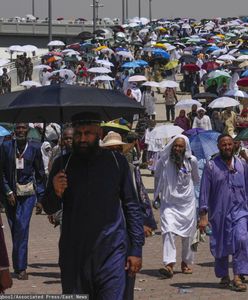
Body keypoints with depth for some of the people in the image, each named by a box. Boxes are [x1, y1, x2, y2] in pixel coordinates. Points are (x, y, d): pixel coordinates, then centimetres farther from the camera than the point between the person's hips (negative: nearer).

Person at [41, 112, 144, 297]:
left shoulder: (117, 162, 4)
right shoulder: (63, 164, 6)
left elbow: (132, 207, 8)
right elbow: (49, 209, 9)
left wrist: (136, 248, 3)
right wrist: (56, 193, -14)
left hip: (111, 254, -2)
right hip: (73, 254, 2)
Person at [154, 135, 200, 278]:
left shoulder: (192, 161, -5)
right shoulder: (164, 161, -6)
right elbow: (157, 177, 14)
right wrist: (157, 194, 19)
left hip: (187, 203, 1)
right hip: (169, 203, -1)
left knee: (188, 234, 9)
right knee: (168, 231, -18)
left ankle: (186, 263, 27)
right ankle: (169, 265, -26)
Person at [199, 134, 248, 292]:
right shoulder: (211, 166, -2)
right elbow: (204, 191, -3)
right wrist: (203, 215, -7)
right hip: (219, 212, -1)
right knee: (220, 245, 7)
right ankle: (224, 275, 27)